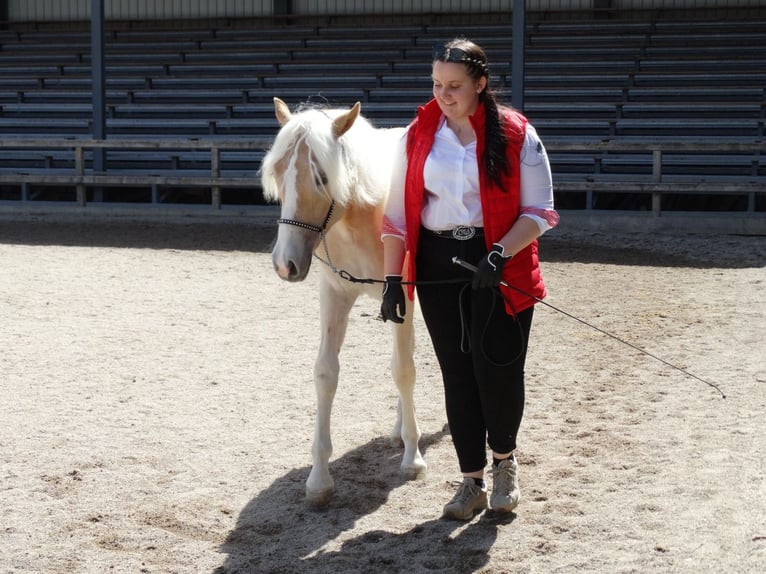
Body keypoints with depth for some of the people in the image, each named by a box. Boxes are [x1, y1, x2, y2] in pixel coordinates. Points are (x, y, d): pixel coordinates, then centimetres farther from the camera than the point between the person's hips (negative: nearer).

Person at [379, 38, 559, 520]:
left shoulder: (516, 135, -5)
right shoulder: (418, 135, 3)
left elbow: (540, 212, -6)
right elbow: (398, 213, 4)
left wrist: (500, 254, -21)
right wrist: (393, 279, -3)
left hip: (500, 267, -3)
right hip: (438, 264, 3)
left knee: (498, 367, -5)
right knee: (457, 372, 7)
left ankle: (504, 460, 25)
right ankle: (472, 482, 19)